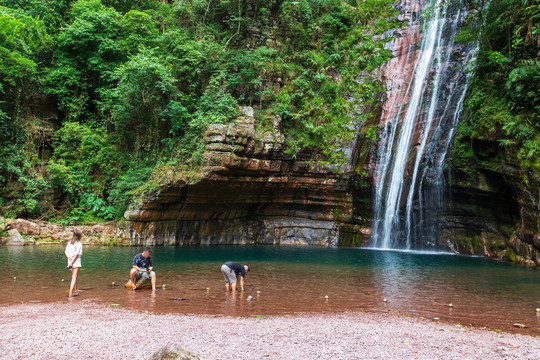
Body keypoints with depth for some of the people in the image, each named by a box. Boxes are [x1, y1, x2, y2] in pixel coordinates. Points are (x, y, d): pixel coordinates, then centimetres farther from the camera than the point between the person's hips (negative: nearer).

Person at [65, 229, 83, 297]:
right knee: (74, 277, -5)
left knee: (74, 276, 24)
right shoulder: (79, 243, -9)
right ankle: (71, 292, -14)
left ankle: (76, 289, 38)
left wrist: (69, 258, -10)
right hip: (76, 261, -6)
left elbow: (66, 252, 2)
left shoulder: (69, 242, 10)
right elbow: (76, 254, -16)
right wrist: (72, 262, -14)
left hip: (70, 260, 6)